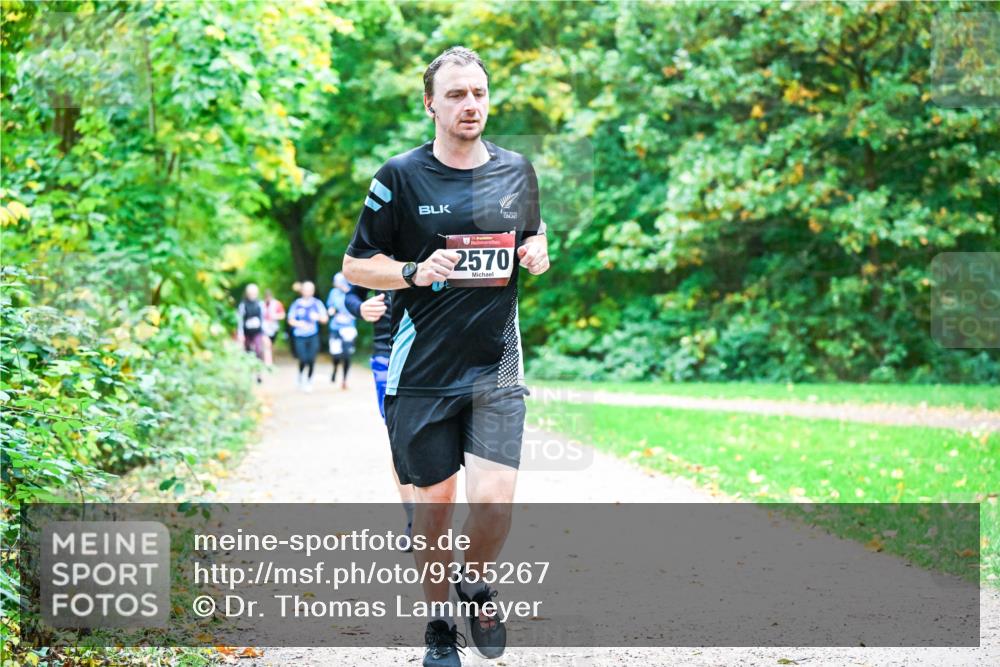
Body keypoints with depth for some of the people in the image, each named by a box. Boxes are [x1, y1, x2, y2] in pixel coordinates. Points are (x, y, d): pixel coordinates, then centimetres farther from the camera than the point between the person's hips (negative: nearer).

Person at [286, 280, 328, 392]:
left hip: (313, 336, 1)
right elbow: (291, 320, 6)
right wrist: (299, 323, -14)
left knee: (311, 359, -4)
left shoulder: (317, 304, 4)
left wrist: (318, 317, -17)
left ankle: (309, 380, 15)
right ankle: (301, 376, 20)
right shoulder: (296, 304, 2)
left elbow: (325, 319, 4)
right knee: (303, 359, -9)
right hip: (300, 336, -1)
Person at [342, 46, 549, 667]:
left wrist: (537, 253, 1)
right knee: (435, 505, 5)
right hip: (423, 370, -2)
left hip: (496, 366, 2)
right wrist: (414, 272, -17)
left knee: (494, 499, -13)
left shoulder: (517, 171, 8)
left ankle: (476, 586, 18)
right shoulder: (401, 177, -3)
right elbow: (356, 266, 1)